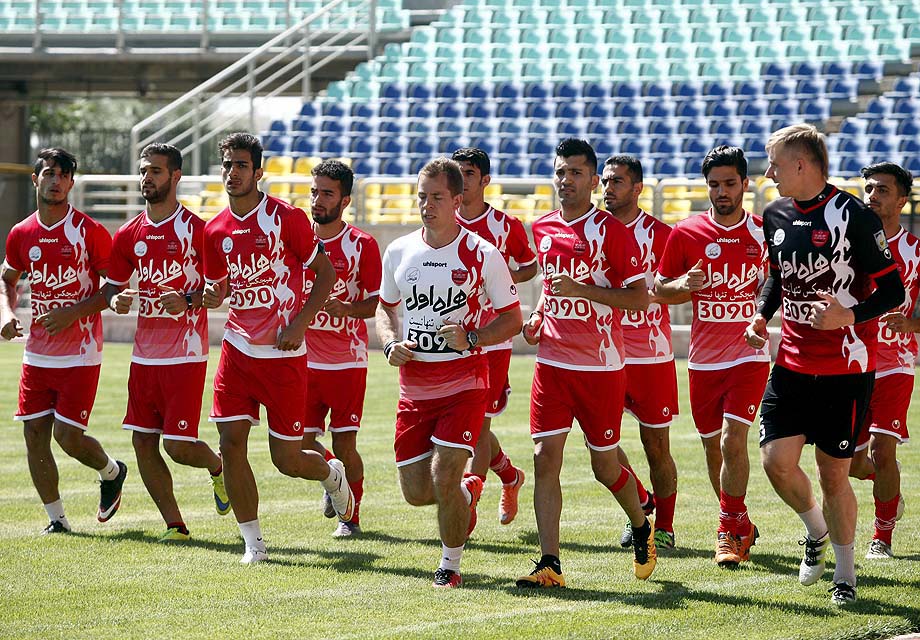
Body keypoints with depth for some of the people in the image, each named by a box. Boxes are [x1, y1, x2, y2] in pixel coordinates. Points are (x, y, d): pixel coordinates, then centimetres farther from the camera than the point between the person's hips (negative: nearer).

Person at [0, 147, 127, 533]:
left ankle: (112, 472, 24)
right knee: (34, 435, 1)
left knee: (68, 435, -8)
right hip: (37, 353, 5)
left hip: (80, 354, -5)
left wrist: (73, 312, -18)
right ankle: (56, 519, 13)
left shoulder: (90, 232, -9)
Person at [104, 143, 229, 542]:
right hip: (144, 356, 6)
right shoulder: (130, 235, 9)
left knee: (178, 446, -9)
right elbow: (111, 286, 17)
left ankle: (217, 466, 25)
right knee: (143, 442, 2)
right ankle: (175, 526, 11)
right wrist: (116, 300, -5)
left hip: (185, 356, -6)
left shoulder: (195, 230, -7)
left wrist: (188, 301, -22)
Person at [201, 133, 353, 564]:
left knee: (287, 459, 0)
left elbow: (326, 272, -3)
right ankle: (253, 543, 4)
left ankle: (331, 473, 35)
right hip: (238, 349, 4)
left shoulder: (286, 218, -9)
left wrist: (300, 322, -13)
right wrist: (210, 296, -8)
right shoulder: (215, 231, 5)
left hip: (284, 354, -4)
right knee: (231, 443, -8)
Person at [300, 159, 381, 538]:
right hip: (304, 360, 3)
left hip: (347, 360, -3)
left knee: (344, 442, -3)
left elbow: (373, 304, -6)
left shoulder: (363, 245, -6)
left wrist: (344, 308, -23)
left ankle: (351, 516, 13)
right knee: (302, 442, 2)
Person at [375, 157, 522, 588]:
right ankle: (469, 491, 37)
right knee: (415, 492, 3)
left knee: (444, 477, -15)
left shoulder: (482, 256, -6)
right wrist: (391, 343, -1)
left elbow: (512, 318, 0)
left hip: (464, 383, -4)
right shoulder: (399, 252, 5)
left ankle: (450, 566, 6)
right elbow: (386, 308, 19)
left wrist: (471, 338, -17)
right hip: (414, 387, 4)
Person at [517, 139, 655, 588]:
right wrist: (536, 316, 7)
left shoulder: (611, 231, -8)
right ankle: (550, 565, -8)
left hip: (601, 366, -4)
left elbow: (640, 299, -11)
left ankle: (642, 529, 36)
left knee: (605, 467, 7)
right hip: (552, 362, 4)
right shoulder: (542, 229, 9)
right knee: (545, 458, -8)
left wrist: (581, 290, -21)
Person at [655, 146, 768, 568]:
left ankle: (730, 531, -8)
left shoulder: (764, 233, -1)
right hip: (703, 359, 3)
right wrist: (685, 285, -13)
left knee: (733, 441, -17)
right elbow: (660, 289, 8)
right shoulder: (686, 234, 1)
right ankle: (740, 527, 29)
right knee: (713, 447, 10)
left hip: (749, 355, -3)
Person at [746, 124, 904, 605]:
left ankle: (846, 575, 16)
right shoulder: (777, 215, 6)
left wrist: (850, 316, -27)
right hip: (793, 362, 5)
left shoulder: (852, 215, -13)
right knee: (777, 459, -6)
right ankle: (816, 532, 23)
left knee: (833, 474, 0)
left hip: (846, 365, -5)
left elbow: (893, 290, -11)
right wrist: (762, 314, 5)